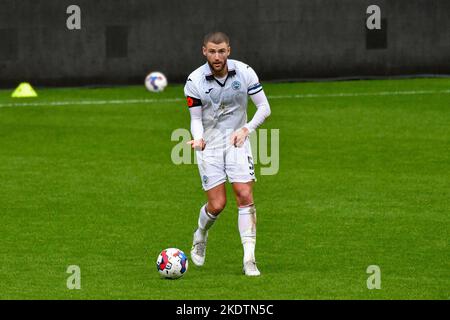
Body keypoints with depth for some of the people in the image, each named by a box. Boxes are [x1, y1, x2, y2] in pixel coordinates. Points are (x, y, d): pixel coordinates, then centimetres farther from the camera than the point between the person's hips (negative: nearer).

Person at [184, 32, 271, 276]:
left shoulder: (244, 73, -9)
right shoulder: (195, 81, -11)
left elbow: (264, 107, -3)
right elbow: (195, 118, -6)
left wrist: (246, 129, -18)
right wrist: (198, 139, -26)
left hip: (236, 141, 1)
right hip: (209, 145, -1)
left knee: (245, 196, -13)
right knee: (217, 205, -5)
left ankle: (249, 259, -11)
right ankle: (200, 236, 29)